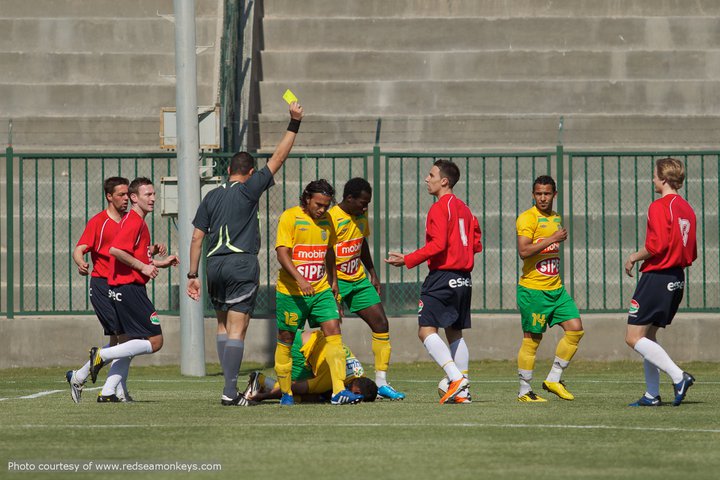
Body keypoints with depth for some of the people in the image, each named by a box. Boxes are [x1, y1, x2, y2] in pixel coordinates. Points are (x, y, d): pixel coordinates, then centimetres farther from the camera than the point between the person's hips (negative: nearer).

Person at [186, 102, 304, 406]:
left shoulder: (212, 197, 12)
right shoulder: (248, 190, -1)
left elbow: (197, 238, 9)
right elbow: (278, 158, -1)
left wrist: (192, 274, 13)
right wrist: (294, 124, 3)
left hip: (214, 265, 5)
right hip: (242, 264, -5)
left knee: (223, 325, 17)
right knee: (237, 329, -7)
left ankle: (230, 382, 12)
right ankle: (230, 391, -12)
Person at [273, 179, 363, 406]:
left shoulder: (326, 220, 8)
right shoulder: (290, 217, -10)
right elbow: (282, 253, -17)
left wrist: (333, 281, 25)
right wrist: (300, 279, -29)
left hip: (321, 290, 5)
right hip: (291, 291, -5)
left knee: (334, 333, -9)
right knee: (286, 340, 5)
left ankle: (339, 391, -14)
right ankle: (286, 393, 19)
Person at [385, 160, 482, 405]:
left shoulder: (439, 208, -11)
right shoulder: (463, 208, 15)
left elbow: (437, 245, -20)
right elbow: (476, 244, 16)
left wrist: (407, 260, -16)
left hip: (442, 277, -9)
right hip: (463, 278, 9)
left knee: (427, 330, -10)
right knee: (455, 333, 12)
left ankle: (456, 378, -23)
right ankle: (462, 391, 8)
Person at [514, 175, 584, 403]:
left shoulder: (556, 218, 15)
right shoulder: (527, 218, -11)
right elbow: (523, 251, -23)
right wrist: (553, 239, -21)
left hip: (556, 288, 8)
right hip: (533, 289, -8)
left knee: (575, 328, -1)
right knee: (532, 340, -3)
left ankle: (553, 379, 9)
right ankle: (524, 391, 6)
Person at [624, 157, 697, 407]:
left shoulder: (659, 207, -14)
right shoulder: (686, 208, 12)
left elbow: (657, 245, -23)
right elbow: (691, 254, 14)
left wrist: (634, 257, -7)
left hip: (656, 278, -9)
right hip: (677, 279, 9)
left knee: (634, 337, -6)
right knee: (648, 335, 18)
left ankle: (678, 376, -17)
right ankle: (652, 394, 15)